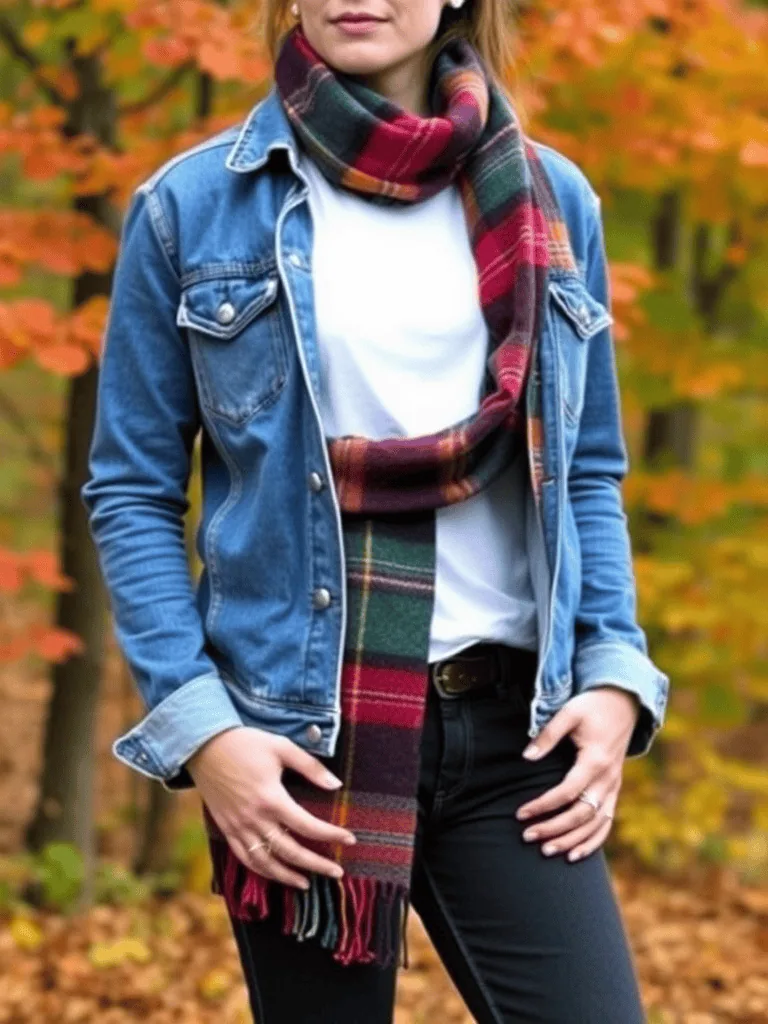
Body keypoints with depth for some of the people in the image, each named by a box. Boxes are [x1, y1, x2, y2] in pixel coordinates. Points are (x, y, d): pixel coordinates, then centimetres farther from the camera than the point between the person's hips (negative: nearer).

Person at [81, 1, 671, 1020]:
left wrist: (614, 676, -1)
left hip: (510, 724, 2)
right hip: (298, 733, -2)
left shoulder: (552, 201, 8)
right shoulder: (193, 206, 1)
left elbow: (589, 474, 14)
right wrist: (197, 725, -9)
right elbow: (132, 491, 2)